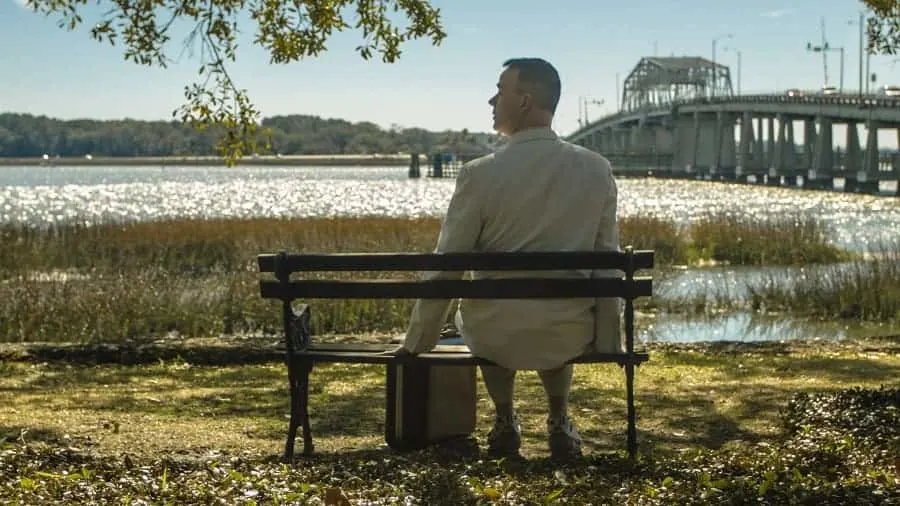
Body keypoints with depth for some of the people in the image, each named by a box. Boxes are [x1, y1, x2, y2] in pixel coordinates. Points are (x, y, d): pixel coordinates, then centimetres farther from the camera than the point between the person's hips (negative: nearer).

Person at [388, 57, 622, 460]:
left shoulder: (480, 174, -14)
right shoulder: (597, 170, -6)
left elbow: (445, 270, -7)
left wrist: (416, 343, 6)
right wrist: (607, 343, 14)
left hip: (495, 338, -2)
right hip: (570, 337, 2)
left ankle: (505, 421, 33)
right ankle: (559, 422, 33)